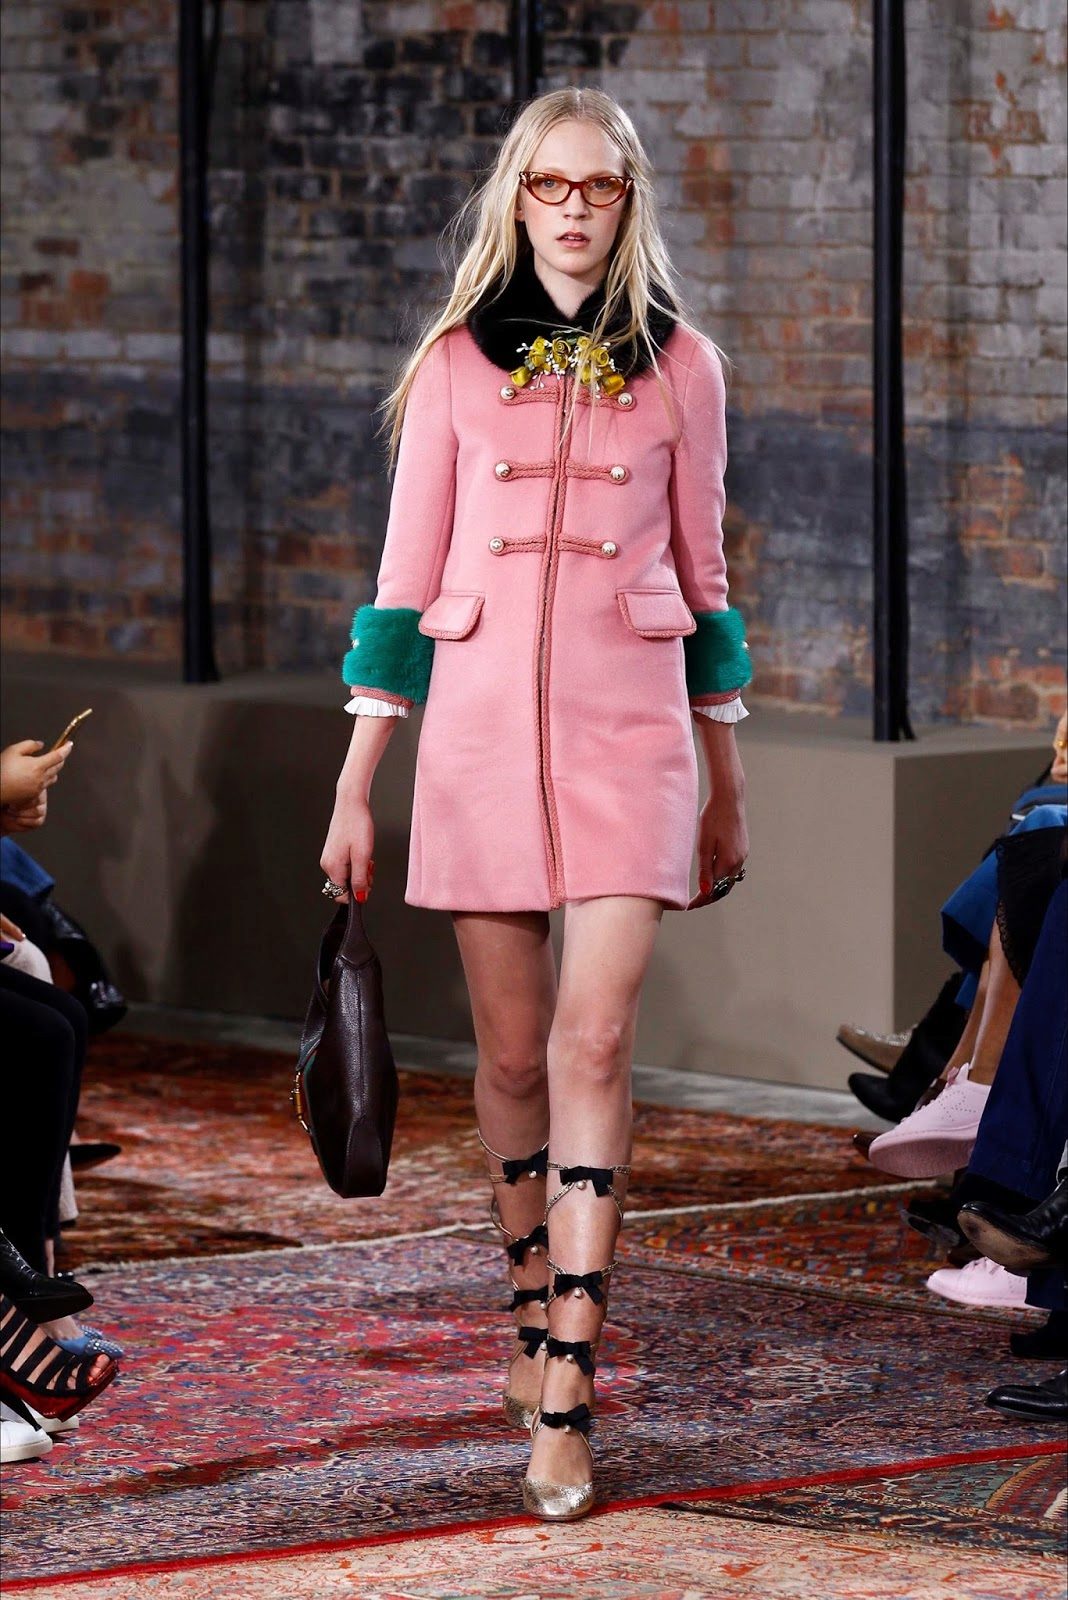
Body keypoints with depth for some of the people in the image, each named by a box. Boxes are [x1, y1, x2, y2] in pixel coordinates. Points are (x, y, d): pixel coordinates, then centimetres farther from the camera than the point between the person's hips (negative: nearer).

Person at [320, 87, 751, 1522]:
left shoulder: (679, 367, 6)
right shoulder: (455, 365, 6)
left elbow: (702, 574, 13)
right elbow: (407, 580, 7)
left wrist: (728, 785, 16)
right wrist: (355, 787, 4)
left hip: (629, 729, -1)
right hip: (481, 724, 1)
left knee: (593, 1043, -12)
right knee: (514, 1053, 6)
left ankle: (562, 1399, -15)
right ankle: (536, 1310, 26)